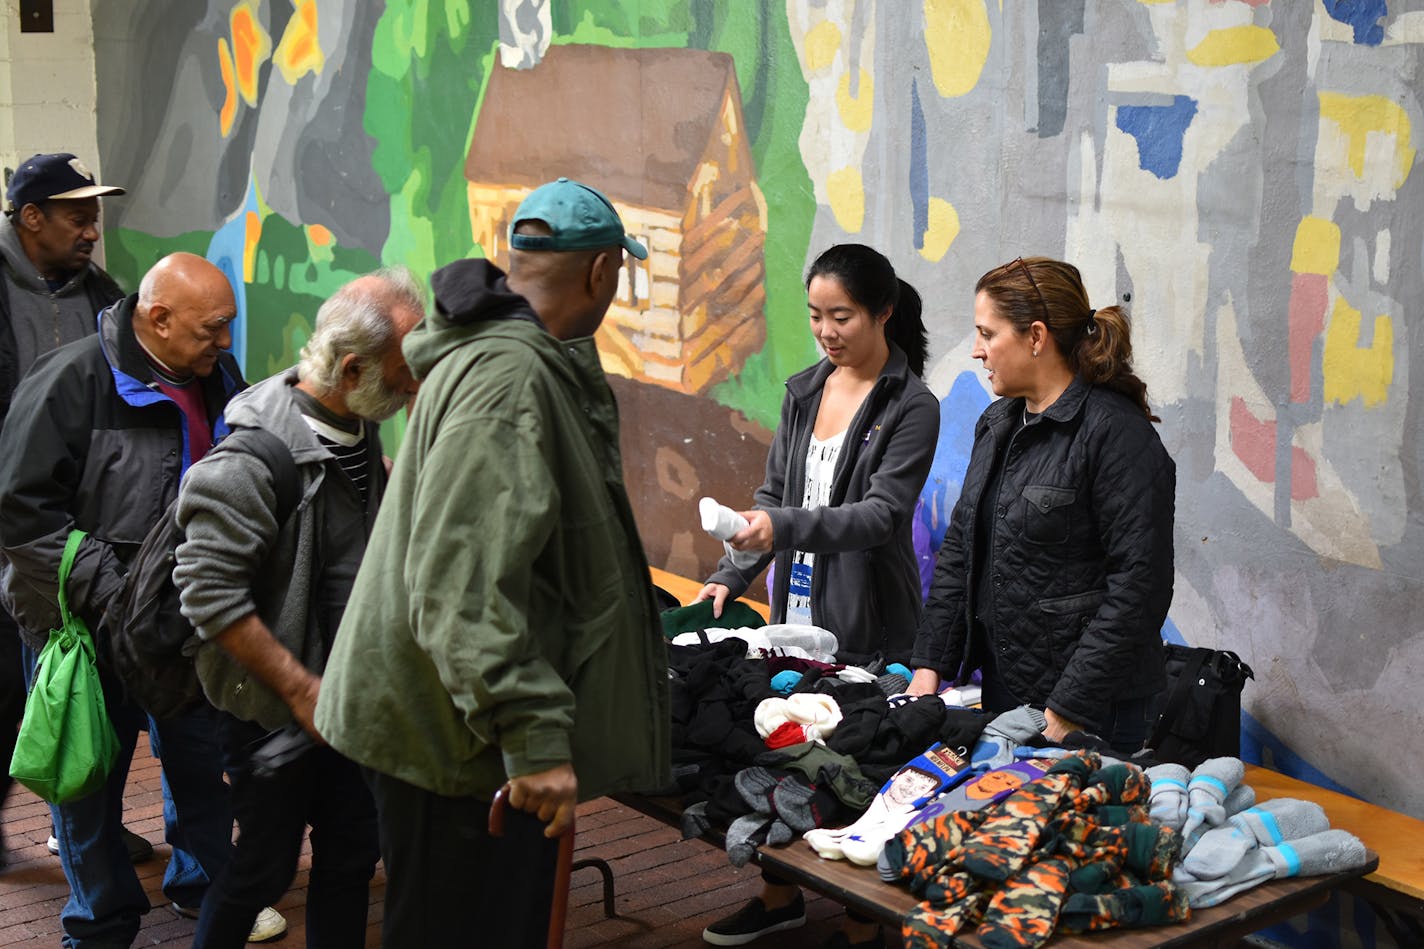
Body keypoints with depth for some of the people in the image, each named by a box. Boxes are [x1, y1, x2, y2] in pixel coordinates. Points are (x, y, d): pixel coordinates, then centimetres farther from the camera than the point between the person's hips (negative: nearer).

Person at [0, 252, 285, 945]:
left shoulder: (218, 380, 3)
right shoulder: (72, 380, -18)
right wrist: (108, 594, -22)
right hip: (90, 624, -6)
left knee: (200, 757, 18)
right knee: (93, 774, 6)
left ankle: (204, 882, 39)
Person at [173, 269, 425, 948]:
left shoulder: (360, 429, 3)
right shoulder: (253, 457, -23)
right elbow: (209, 590, -25)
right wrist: (299, 688, -21)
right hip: (271, 706, -7)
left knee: (353, 853, 14)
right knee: (266, 865, 6)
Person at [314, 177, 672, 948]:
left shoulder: (531, 363, 12)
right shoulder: (508, 379, -22)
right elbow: (464, 584, -30)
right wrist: (532, 738, -31)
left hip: (478, 736, 11)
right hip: (468, 742, -11)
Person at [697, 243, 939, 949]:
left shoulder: (911, 407, -9)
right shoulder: (803, 392, 11)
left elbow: (881, 514, -18)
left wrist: (785, 527, -30)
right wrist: (731, 577, 4)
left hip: (868, 625, -6)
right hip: (796, 607, 6)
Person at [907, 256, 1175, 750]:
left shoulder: (1117, 432, -15)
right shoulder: (997, 424, 11)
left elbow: (1141, 580, -19)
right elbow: (959, 548, 16)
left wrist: (1071, 706, -20)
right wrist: (930, 663, 6)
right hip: (999, 685, 8)